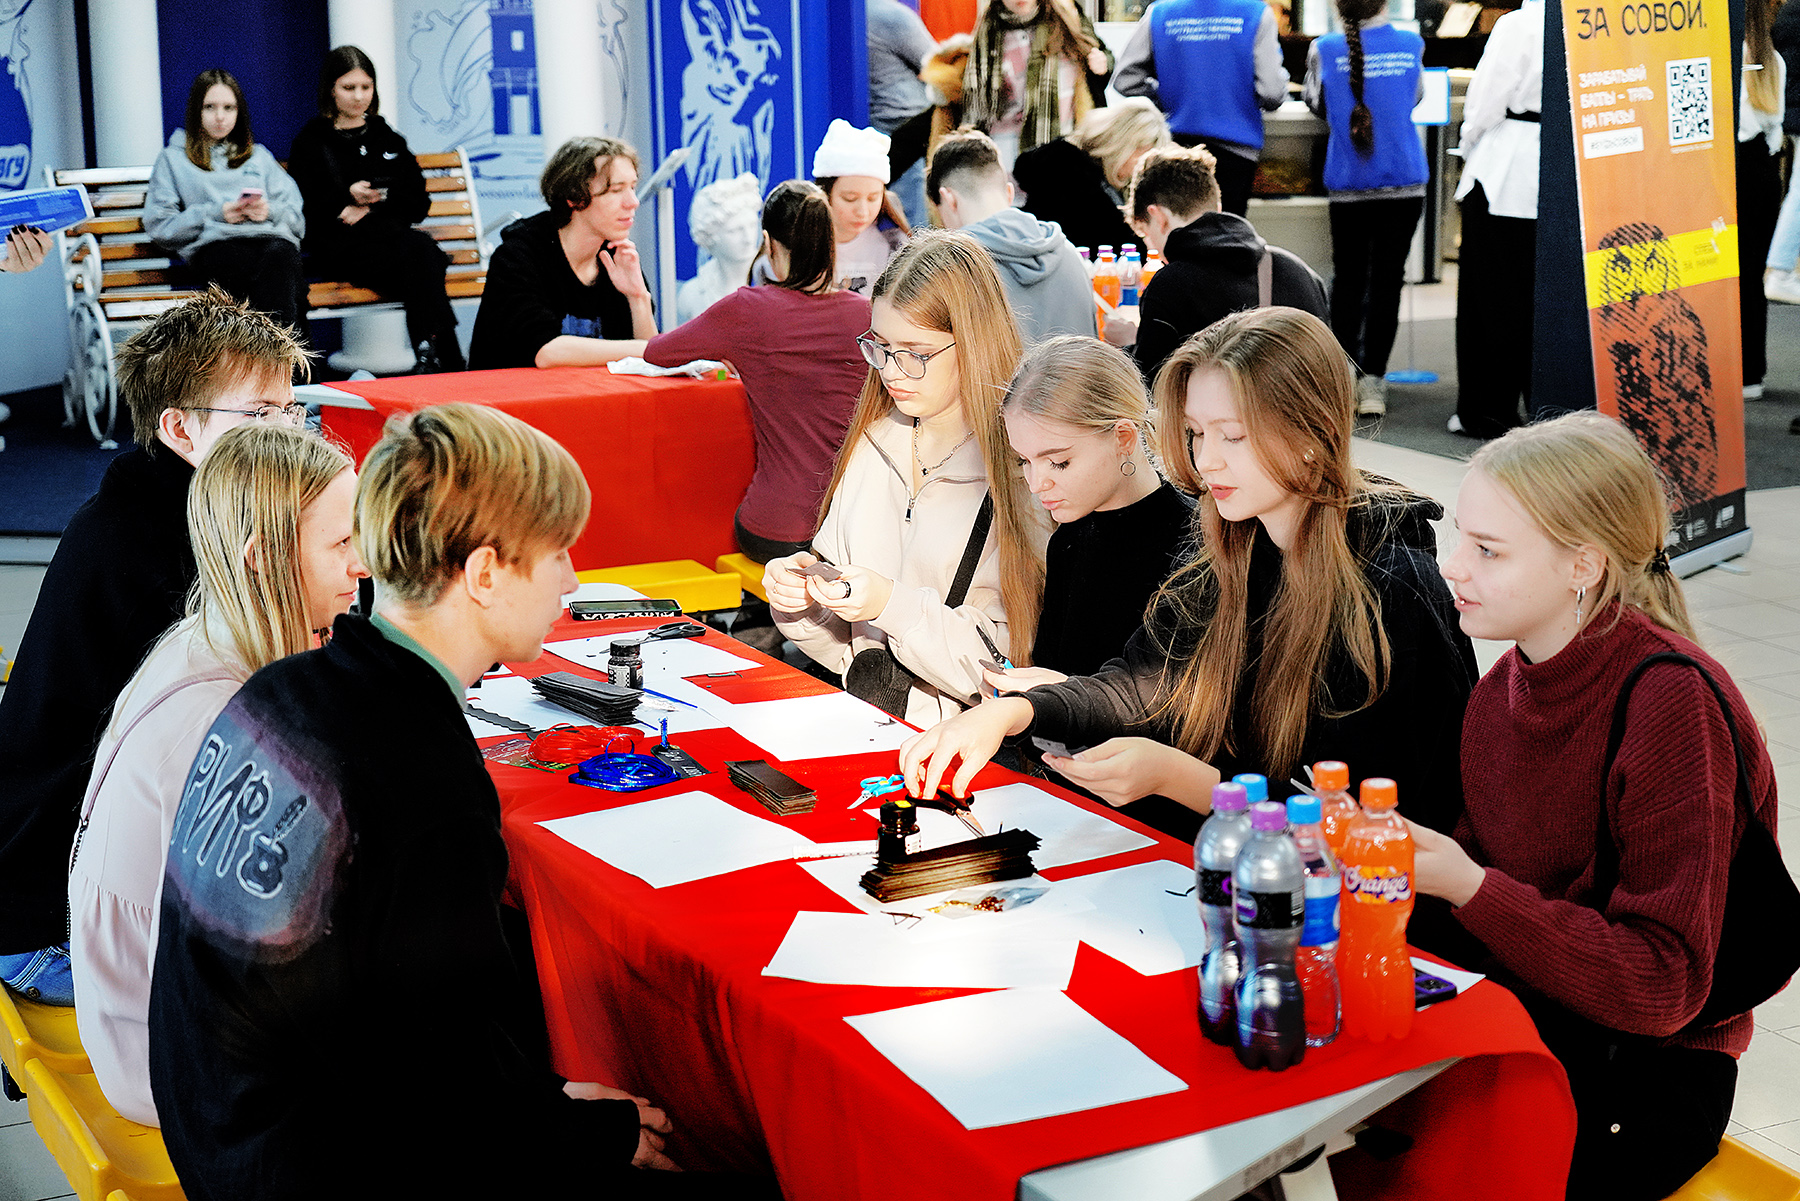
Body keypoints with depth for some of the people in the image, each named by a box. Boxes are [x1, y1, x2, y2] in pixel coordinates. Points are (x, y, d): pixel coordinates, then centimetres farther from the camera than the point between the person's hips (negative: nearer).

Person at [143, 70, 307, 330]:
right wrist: (215, 214, -1)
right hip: (212, 245, -2)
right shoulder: (173, 159, 25)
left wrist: (270, 210, 1)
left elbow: (297, 217, 24)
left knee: (278, 255, -41)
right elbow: (158, 225, 11)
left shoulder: (259, 155, 34)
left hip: (272, 237, 2)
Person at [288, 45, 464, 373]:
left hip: (392, 233, 3)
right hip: (340, 247, -3)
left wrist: (373, 204, -2)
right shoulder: (312, 140, 14)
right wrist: (348, 196, -15)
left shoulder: (387, 137, 25)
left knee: (421, 247, -35)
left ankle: (431, 357, -48)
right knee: (416, 250, -34)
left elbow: (418, 204, 16)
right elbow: (309, 209, 3)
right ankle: (447, 363, -46)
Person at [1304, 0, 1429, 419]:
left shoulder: (1324, 50, -6)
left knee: (1347, 279, 13)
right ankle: (1372, 381, 0)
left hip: (1346, 184, 0)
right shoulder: (1412, 45, -1)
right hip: (1403, 184, 0)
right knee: (1387, 281, 4)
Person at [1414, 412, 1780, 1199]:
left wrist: (1469, 886, -29)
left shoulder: (1671, 702, -19)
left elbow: (1664, 986, -22)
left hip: (1652, 1065, -6)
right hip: (1527, 1023, 6)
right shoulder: (1502, 689, 4)